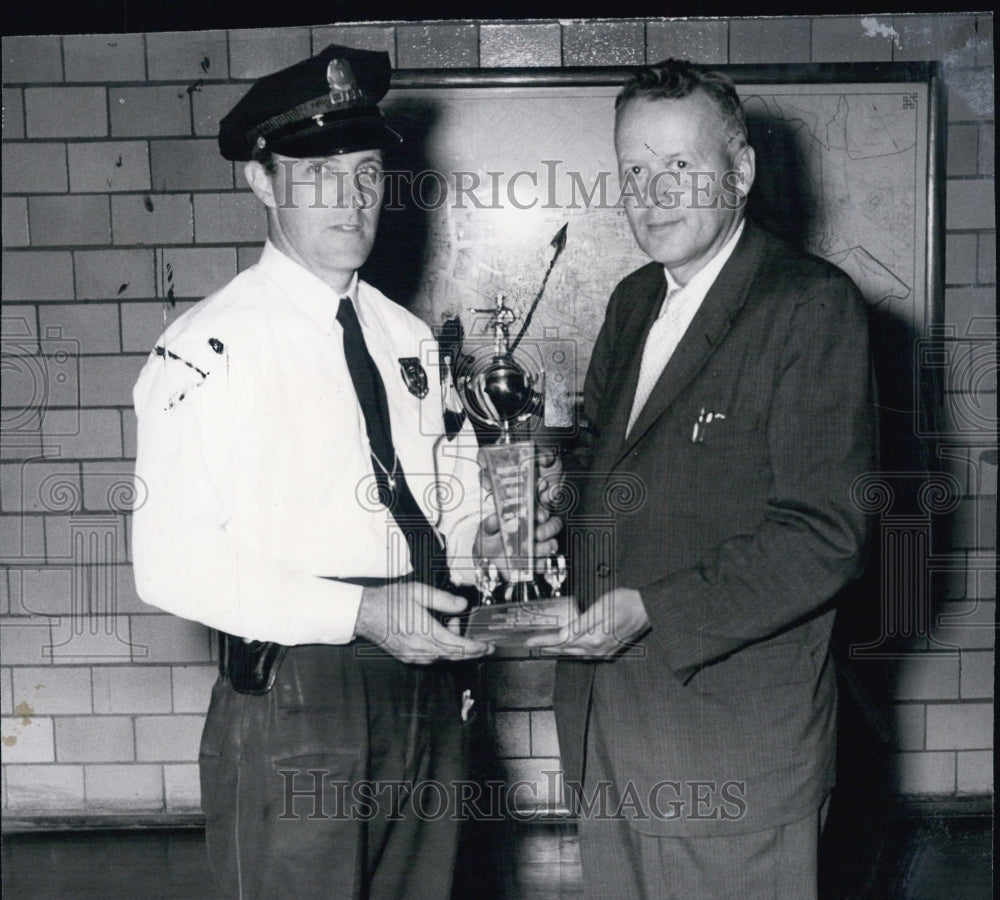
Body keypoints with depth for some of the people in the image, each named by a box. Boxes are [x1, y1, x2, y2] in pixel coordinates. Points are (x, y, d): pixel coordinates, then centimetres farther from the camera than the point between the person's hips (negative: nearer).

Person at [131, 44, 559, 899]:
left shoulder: (411, 341, 11)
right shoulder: (211, 348, -10)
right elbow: (173, 562, -15)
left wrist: (481, 537, -5)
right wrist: (359, 612, -23)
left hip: (424, 695, 6)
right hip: (291, 706, -6)